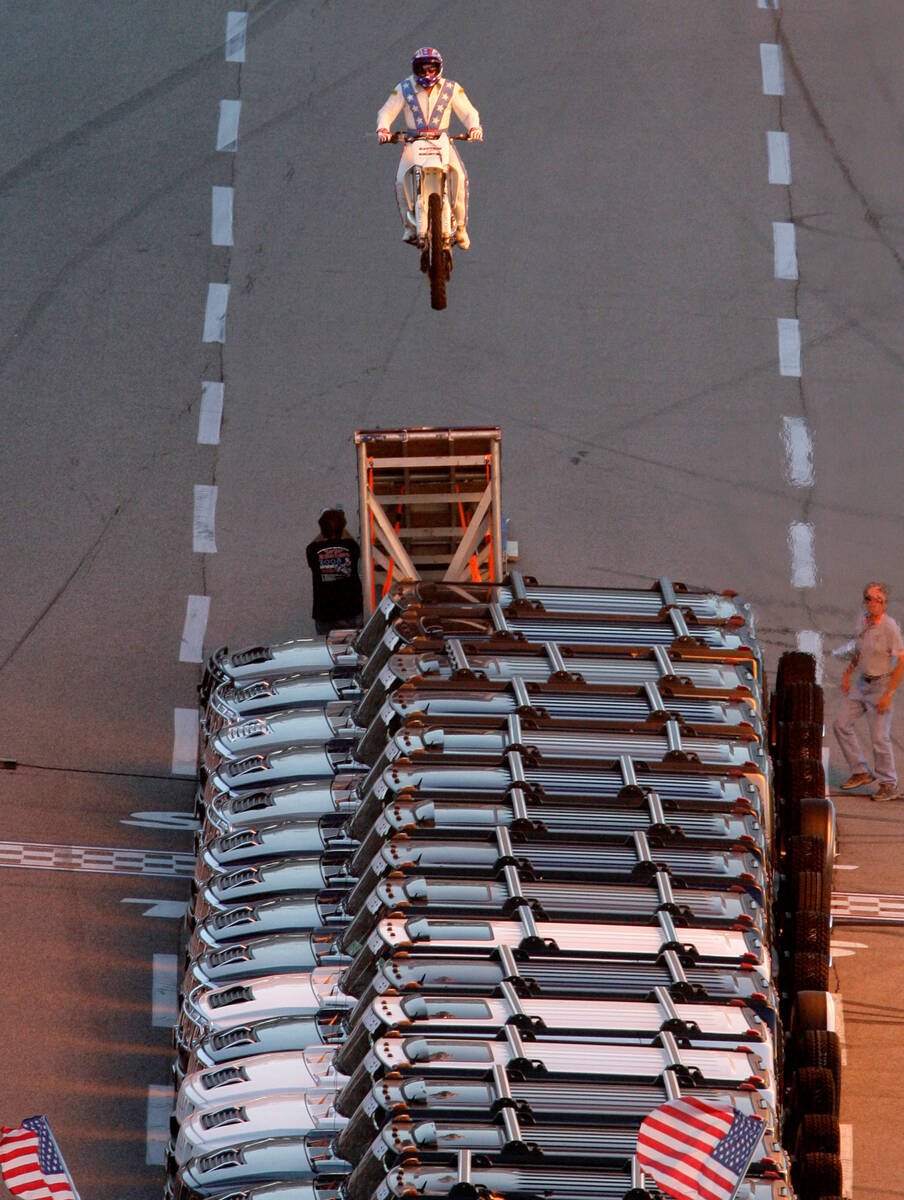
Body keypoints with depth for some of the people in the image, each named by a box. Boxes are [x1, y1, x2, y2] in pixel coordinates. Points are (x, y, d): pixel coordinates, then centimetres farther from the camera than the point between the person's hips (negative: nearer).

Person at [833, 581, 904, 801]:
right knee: (842, 725, 8)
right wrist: (848, 672, 16)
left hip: (881, 685, -8)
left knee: (879, 737, -5)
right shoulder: (863, 618, 2)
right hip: (861, 682, 8)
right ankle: (861, 772, 20)